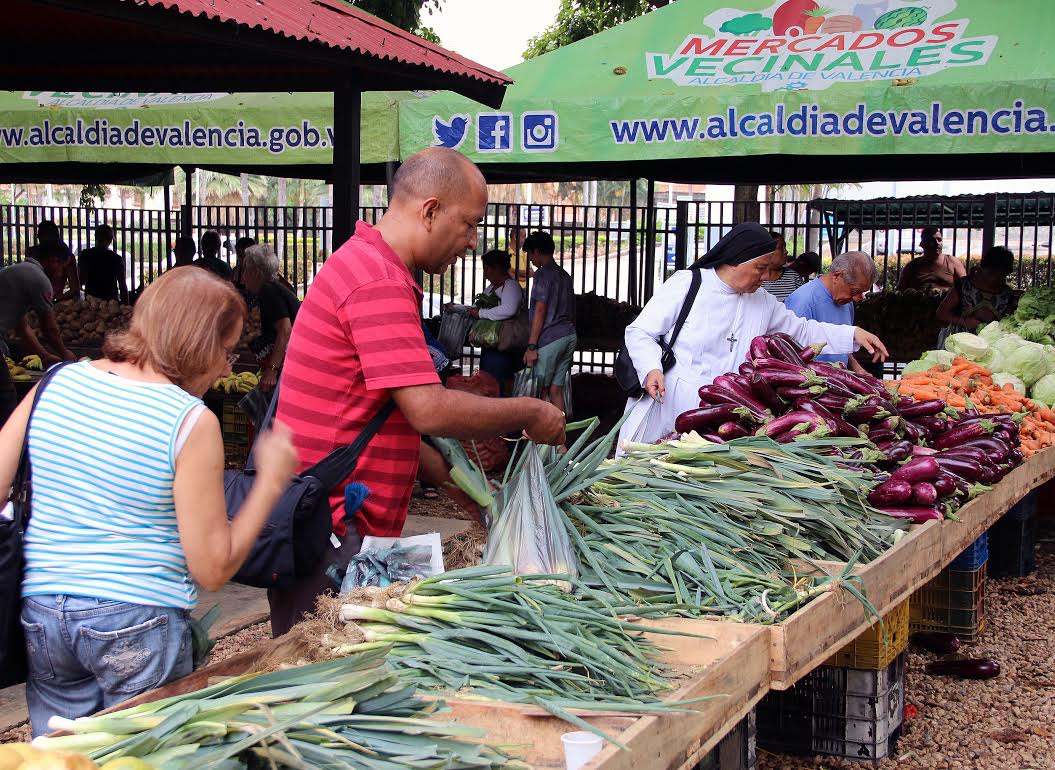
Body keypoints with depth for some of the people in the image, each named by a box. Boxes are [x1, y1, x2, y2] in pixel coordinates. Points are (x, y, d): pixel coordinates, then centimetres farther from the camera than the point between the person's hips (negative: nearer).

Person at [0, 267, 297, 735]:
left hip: (38, 614, 5)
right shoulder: (191, 422, -13)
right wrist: (272, 479, -2)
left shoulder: (55, 384, 1)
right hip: (139, 623, -5)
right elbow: (213, 570, -10)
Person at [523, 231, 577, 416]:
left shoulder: (543, 273, -7)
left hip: (550, 338, -8)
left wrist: (531, 346, -14)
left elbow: (540, 310, -13)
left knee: (540, 390, -2)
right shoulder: (564, 275, 18)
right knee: (556, 389, 8)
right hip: (570, 336, 8)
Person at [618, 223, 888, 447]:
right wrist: (651, 368, -21)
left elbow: (801, 329, 24)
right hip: (665, 405, -4)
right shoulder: (686, 284, -5)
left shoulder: (762, 302, 13)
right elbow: (640, 332, -4)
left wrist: (853, 335, 15)